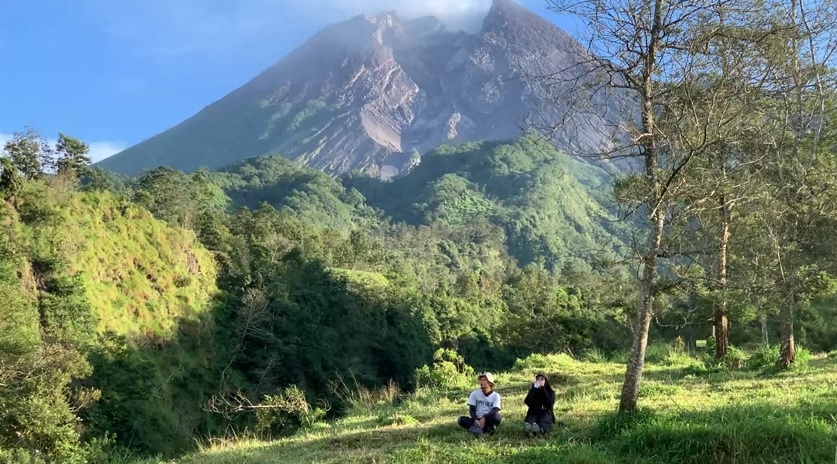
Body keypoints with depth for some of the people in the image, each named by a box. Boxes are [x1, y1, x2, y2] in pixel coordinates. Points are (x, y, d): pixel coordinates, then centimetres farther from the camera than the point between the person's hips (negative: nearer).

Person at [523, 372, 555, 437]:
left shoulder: (550, 392, 9)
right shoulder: (533, 390, 12)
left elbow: (549, 403, -14)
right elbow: (527, 402, -8)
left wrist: (543, 389, -16)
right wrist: (535, 389, -12)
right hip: (533, 413, 1)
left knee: (544, 421, -37)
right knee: (530, 420, -35)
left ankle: (541, 430, -71)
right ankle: (529, 429, -70)